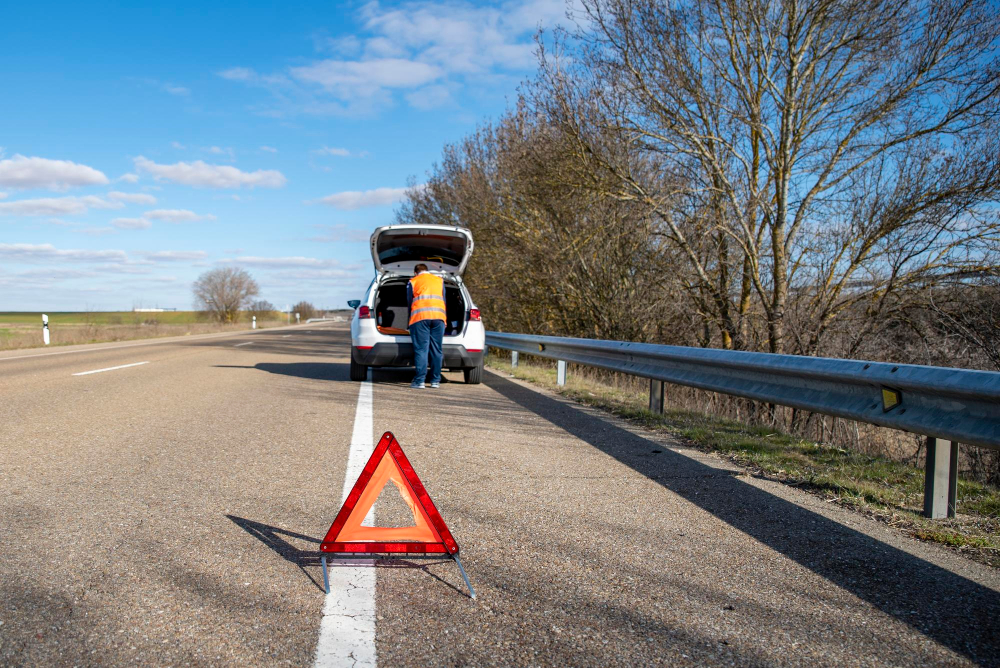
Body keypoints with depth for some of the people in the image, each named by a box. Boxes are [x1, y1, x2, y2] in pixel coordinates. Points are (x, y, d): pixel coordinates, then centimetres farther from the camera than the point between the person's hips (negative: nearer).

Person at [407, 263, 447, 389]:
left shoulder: (412, 281, 15)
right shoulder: (440, 280, 23)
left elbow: (409, 302, 17)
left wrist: (412, 319, 28)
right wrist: (445, 319, 30)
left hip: (420, 316, -2)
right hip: (439, 316, 2)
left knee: (421, 349, -4)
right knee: (436, 350, 7)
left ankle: (420, 381, -8)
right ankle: (435, 380, 9)